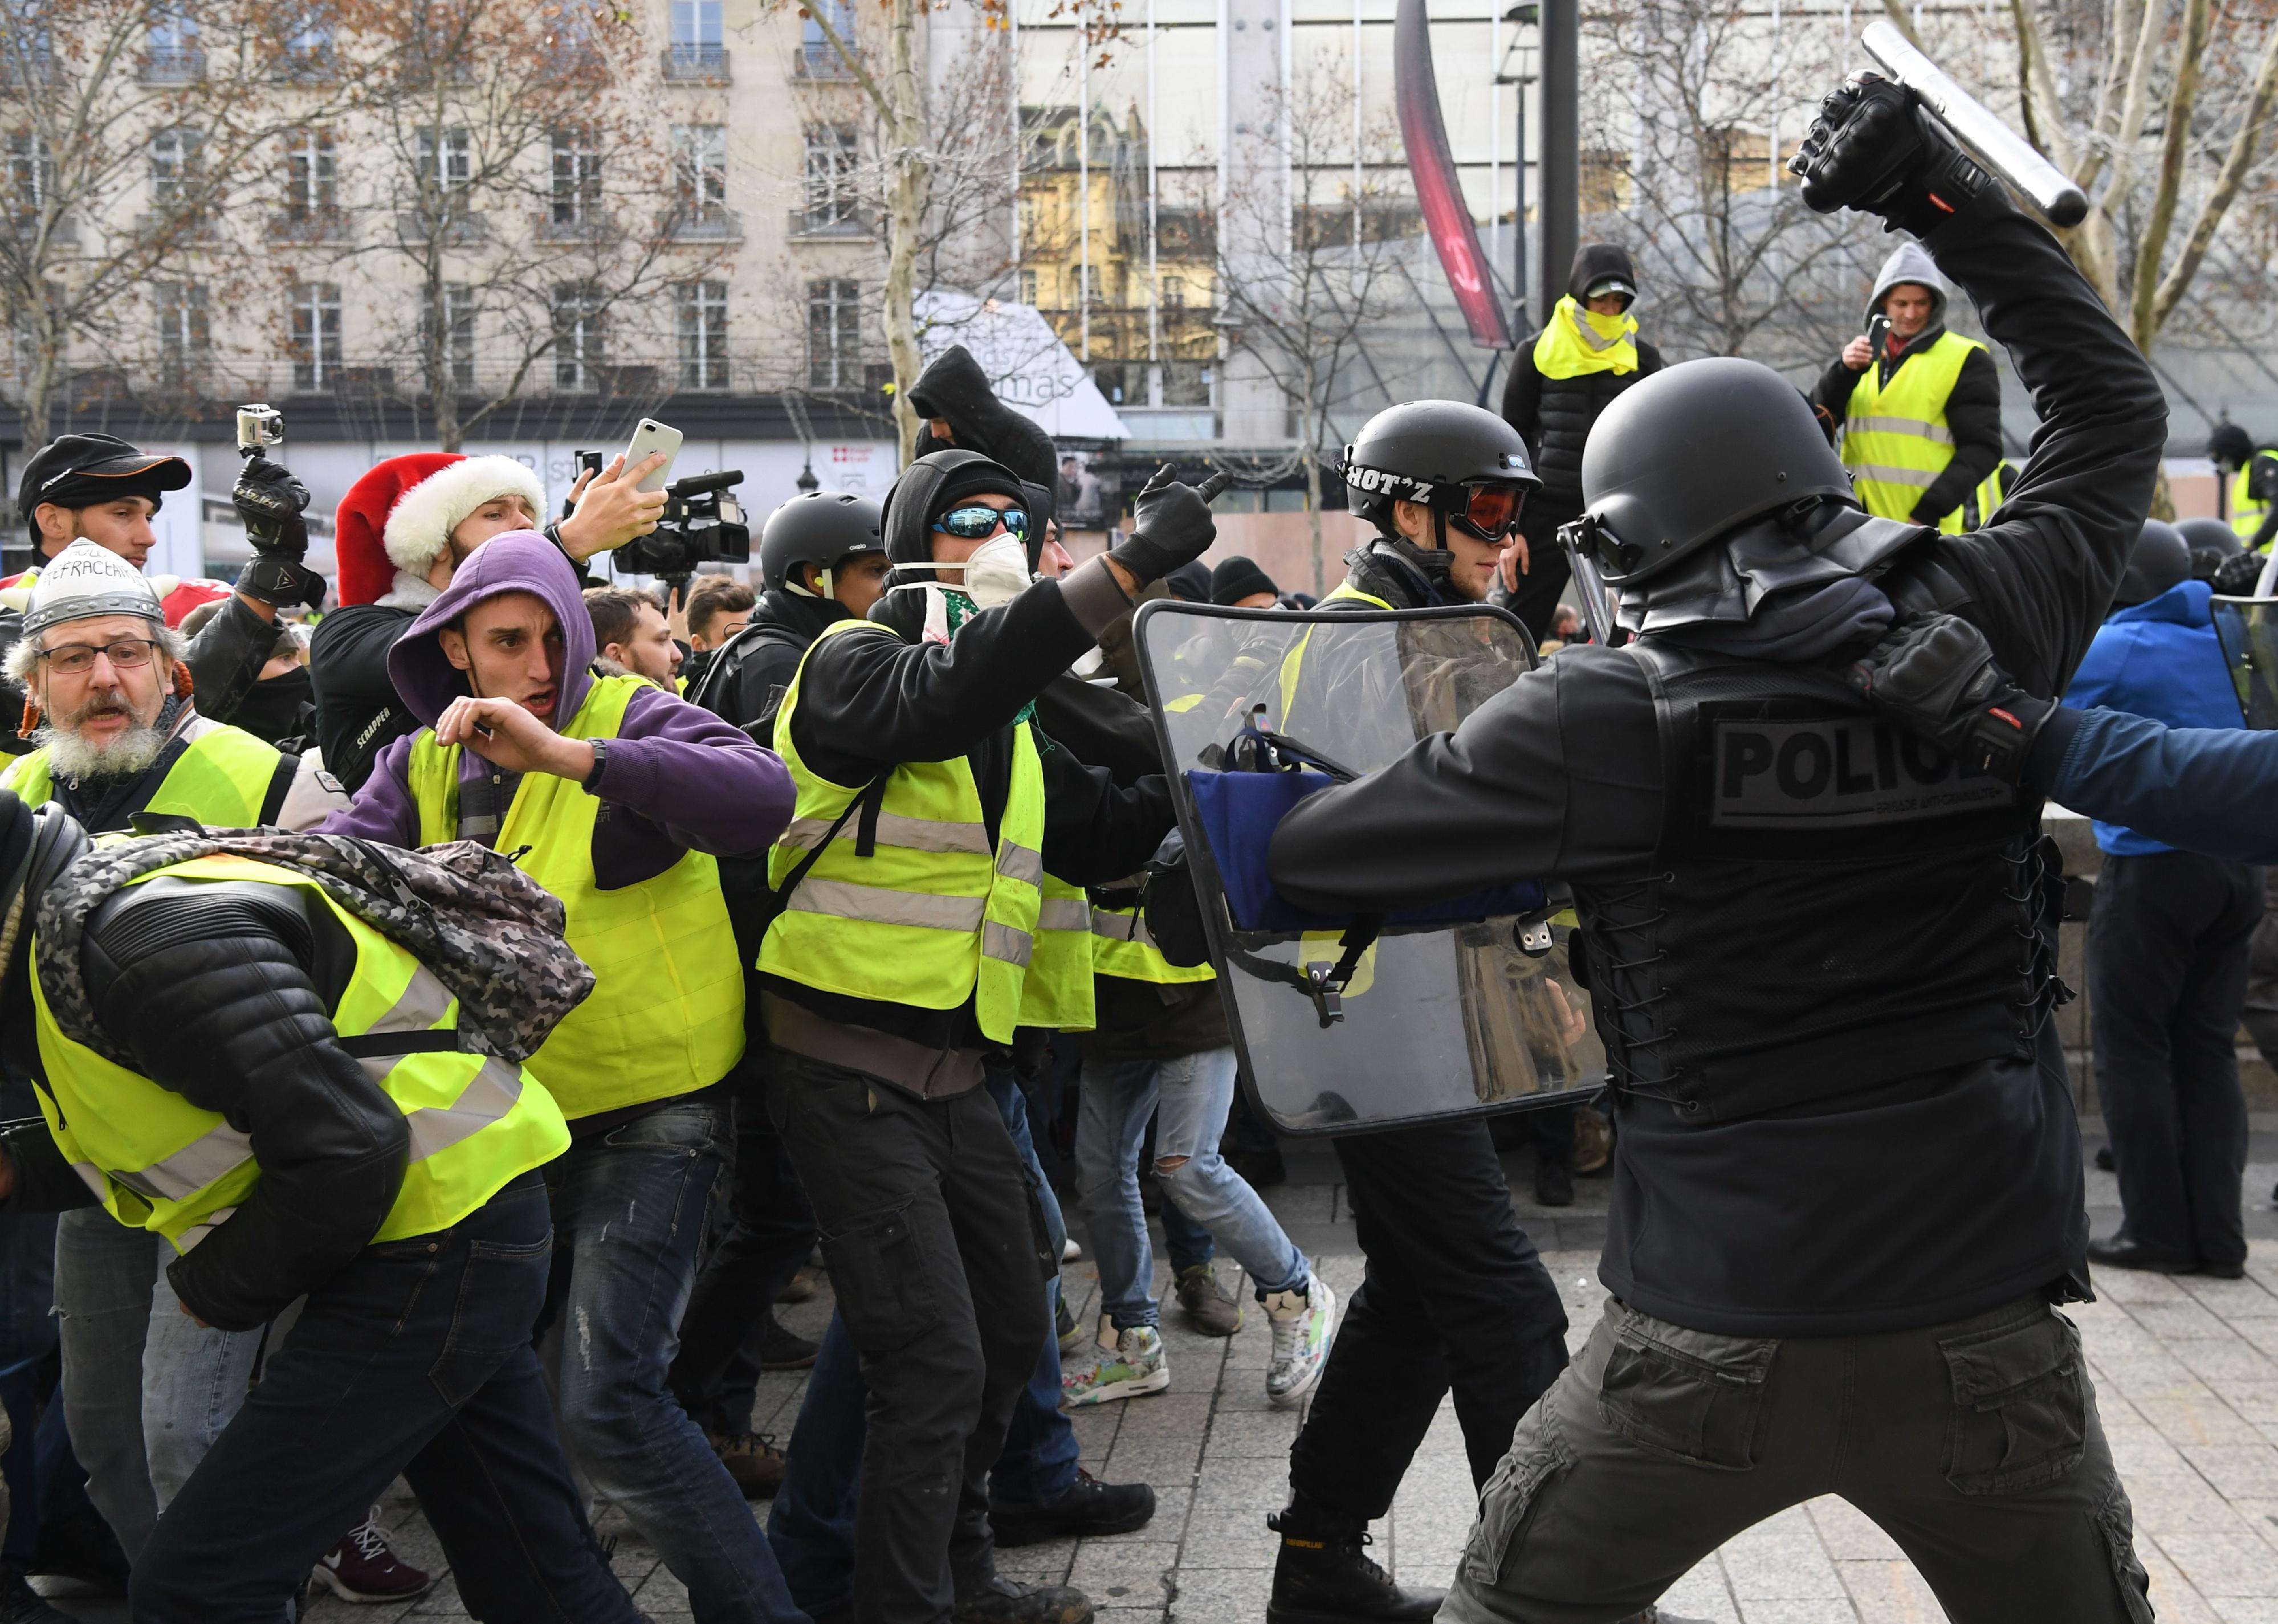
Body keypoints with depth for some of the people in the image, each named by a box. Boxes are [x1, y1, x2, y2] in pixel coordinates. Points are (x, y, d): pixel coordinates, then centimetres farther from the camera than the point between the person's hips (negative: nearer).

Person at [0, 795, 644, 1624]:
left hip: (434, 1239, -11)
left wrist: (217, 1288, -11)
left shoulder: (145, 939, -23)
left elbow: (342, 1155, -27)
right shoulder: (71, 920, 11)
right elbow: (144, 1130, 23)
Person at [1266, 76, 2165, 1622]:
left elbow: (1316, 856, -4)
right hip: (1987, 1334, 2)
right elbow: (2114, 409, 14)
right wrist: (1951, 199, 19)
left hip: (1712, 1339, -2)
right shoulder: (1974, 644, -3)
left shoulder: (1602, 717, -11)